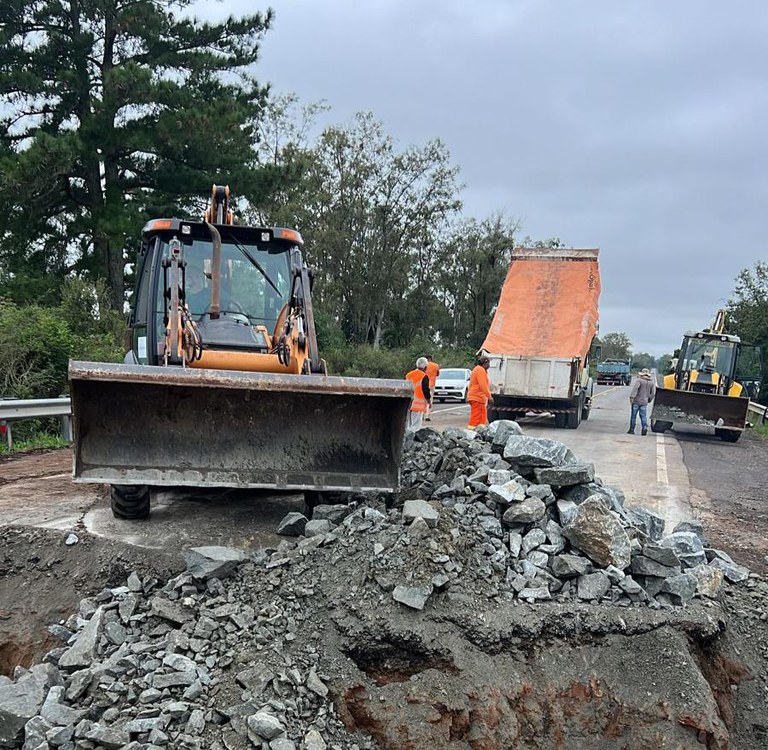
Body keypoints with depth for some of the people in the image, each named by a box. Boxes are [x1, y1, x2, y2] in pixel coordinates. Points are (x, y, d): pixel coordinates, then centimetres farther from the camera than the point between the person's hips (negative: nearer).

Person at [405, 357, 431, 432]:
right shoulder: (424, 377, -10)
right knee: (416, 425, -7)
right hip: (418, 405, -7)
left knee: (408, 425, 15)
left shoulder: (408, 375, 13)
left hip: (408, 403, 7)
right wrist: (428, 401, 0)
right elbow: (425, 390, -12)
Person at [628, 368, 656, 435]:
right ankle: (645, 427, -16)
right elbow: (653, 393, 8)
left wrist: (631, 397, -24)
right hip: (644, 402, 4)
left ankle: (632, 429, 9)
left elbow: (635, 388, -22)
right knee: (643, 416, 5)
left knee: (633, 415, 4)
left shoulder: (639, 380, -8)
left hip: (636, 401, -4)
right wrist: (649, 400, 18)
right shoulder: (652, 383, 8)